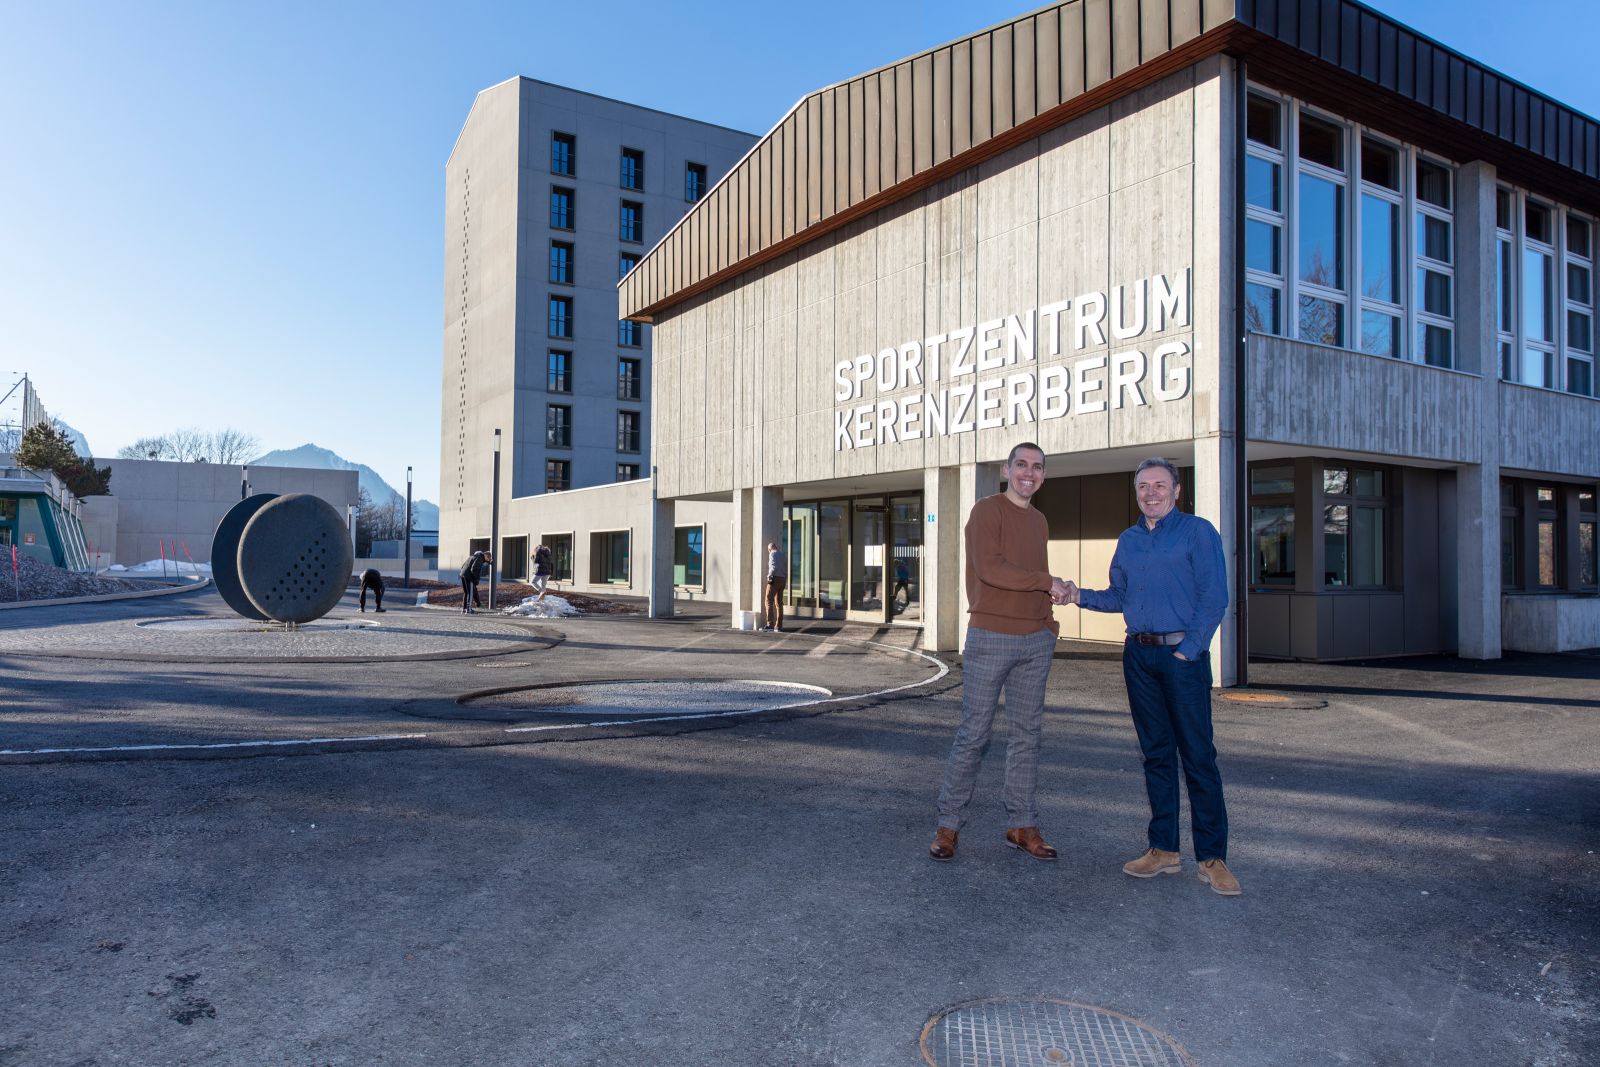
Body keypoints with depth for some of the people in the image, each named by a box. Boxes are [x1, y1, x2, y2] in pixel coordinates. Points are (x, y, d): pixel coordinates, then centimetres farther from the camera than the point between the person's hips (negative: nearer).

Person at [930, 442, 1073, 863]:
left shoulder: (1039, 521, 18)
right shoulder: (987, 511, -5)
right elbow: (989, 568, -18)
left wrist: (1049, 621, 3)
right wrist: (1048, 582, -13)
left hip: (1035, 642, 7)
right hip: (990, 639, -7)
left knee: (1027, 734, 9)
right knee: (973, 733, -2)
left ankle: (1022, 825, 18)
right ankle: (948, 824, 8)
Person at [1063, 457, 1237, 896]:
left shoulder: (1197, 532, -2)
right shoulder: (1128, 540, 15)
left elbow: (1214, 599, -8)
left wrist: (1188, 650, -13)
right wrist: (1080, 596, 2)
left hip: (1182, 654, -5)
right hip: (1138, 655, 5)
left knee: (1198, 756, -4)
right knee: (1156, 753, 9)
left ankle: (1212, 858, 4)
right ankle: (1164, 849, 17)